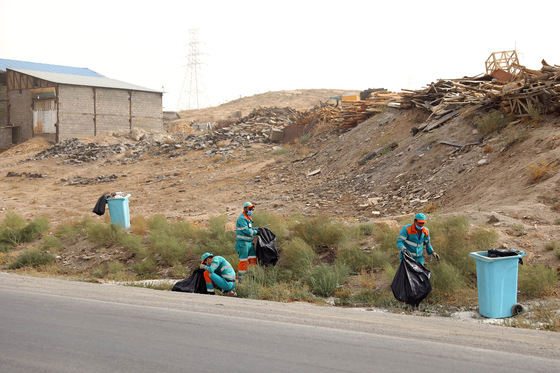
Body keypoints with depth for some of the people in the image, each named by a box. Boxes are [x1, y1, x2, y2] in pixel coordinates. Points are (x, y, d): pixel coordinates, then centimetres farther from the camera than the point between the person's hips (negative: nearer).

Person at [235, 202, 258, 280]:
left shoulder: (248, 218, 18)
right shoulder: (242, 218, -15)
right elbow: (246, 231, -21)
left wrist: (255, 228, 3)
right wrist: (255, 232, -7)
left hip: (249, 242, 10)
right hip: (243, 242, -10)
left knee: (253, 259, 9)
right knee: (243, 260, -6)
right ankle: (241, 278, 0)